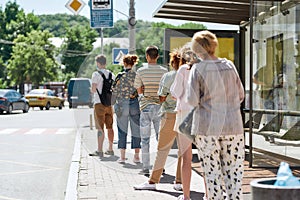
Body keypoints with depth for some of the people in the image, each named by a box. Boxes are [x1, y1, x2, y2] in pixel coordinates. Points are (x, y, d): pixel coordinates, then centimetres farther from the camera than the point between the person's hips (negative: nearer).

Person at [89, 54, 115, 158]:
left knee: (100, 128, -7)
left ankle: (100, 150, -9)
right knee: (109, 127, 11)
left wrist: (92, 90, 8)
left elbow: (93, 89, -14)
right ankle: (110, 149, 16)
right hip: (109, 103, 6)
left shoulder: (96, 74, -8)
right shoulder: (111, 74, 11)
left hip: (99, 103, -6)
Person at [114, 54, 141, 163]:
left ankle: (122, 156, 7)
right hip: (135, 104, 1)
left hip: (122, 104, -1)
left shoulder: (120, 76, -5)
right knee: (136, 130, 8)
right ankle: (137, 156, 9)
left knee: (122, 130, 7)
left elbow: (116, 91, -1)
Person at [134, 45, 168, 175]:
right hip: (160, 106, 2)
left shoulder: (141, 71, -4)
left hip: (146, 106, -2)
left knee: (145, 139, 3)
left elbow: (139, 90, 1)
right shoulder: (164, 71, -1)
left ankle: (146, 168, 3)